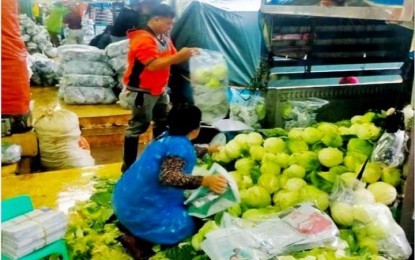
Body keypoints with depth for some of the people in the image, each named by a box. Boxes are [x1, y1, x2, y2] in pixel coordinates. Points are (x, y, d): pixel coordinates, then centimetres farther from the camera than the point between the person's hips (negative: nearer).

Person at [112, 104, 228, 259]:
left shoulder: (169, 137, 7)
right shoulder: (179, 144, -21)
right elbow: (168, 177, -38)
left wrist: (207, 150, 41)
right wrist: (205, 181, -46)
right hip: (141, 207, -9)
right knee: (190, 225, 4)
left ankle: (128, 223, 14)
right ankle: (136, 240, -6)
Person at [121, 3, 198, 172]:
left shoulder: (164, 38, 9)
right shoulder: (143, 39, -21)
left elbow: (172, 58, 14)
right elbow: (153, 65, -30)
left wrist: (186, 54, -6)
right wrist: (180, 55, -31)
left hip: (159, 89, 10)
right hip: (142, 91, -9)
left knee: (163, 123, 17)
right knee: (138, 126, -5)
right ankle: (128, 165, 4)